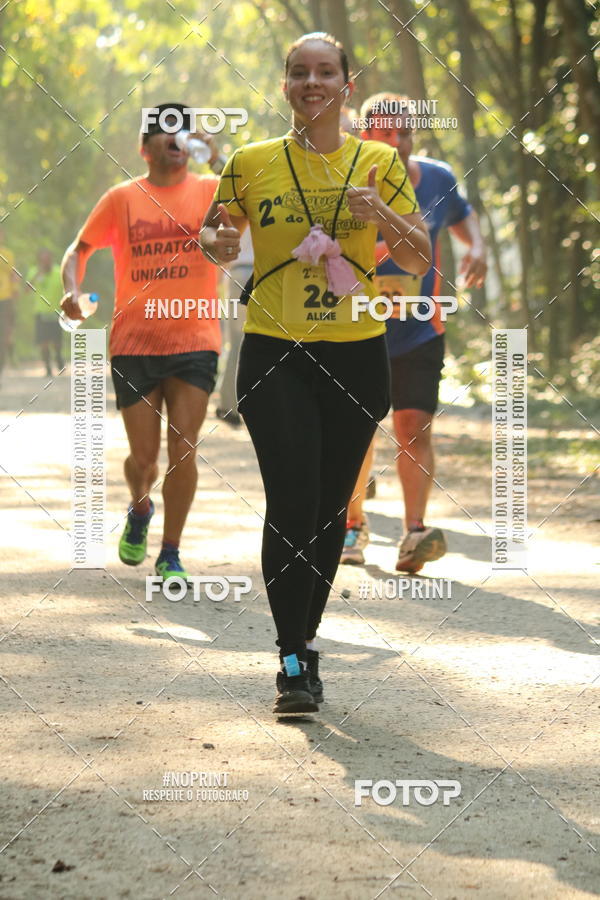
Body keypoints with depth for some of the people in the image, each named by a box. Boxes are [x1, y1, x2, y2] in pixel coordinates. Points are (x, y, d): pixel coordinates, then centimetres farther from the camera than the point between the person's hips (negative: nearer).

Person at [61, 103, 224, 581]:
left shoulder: (212, 190, 3)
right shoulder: (122, 198, 4)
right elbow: (81, 248, 12)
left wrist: (223, 161, -21)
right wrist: (73, 290, -6)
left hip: (194, 342, 0)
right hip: (134, 343, 0)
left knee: (183, 449, -9)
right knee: (144, 456, 3)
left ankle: (170, 555, 5)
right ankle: (140, 509, 38)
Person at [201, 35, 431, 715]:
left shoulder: (380, 162, 4)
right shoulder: (250, 163, 2)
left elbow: (419, 261, 4)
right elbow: (212, 232, 14)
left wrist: (383, 216, -15)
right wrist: (219, 242, -10)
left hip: (356, 354, 2)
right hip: (274, 354, -2)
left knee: (331, 507, 8)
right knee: (291, 505, -13)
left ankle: (305, 640, 24)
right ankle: (294, 663, -9)